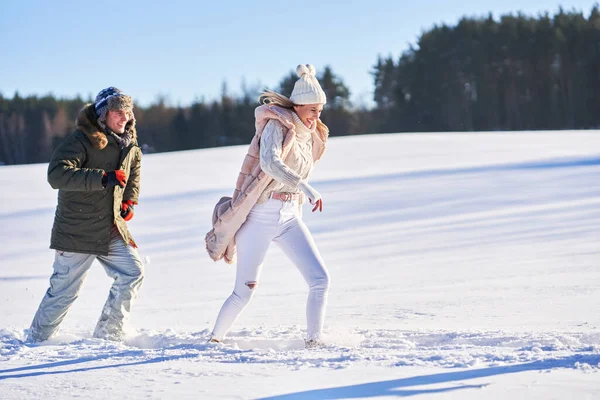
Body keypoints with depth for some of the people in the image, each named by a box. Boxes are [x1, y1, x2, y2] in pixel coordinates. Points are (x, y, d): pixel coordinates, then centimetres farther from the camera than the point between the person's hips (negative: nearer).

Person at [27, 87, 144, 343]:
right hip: (77, 232, -6)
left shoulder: (129, 145, 7)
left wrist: (129, 200, 13)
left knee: (132, 274, -5)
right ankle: (36, 340, 19)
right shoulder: (81, 141, -16)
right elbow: (56, 175, -31)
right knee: (64, 290, 0)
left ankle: (106, 335, 7)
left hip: (113, 229, 7)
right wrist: (103, 178, -37)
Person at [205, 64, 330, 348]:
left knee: (320, 279, -10)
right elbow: (269, 163, -29)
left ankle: (314, 342, -2)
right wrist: (305, 187, -38)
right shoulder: (277, 124, -11)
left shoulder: (309, 136, 13)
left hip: (290, 217, 6)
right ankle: (214, 339, 22)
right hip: (260, 215, -6)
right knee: (244, 292, 2)